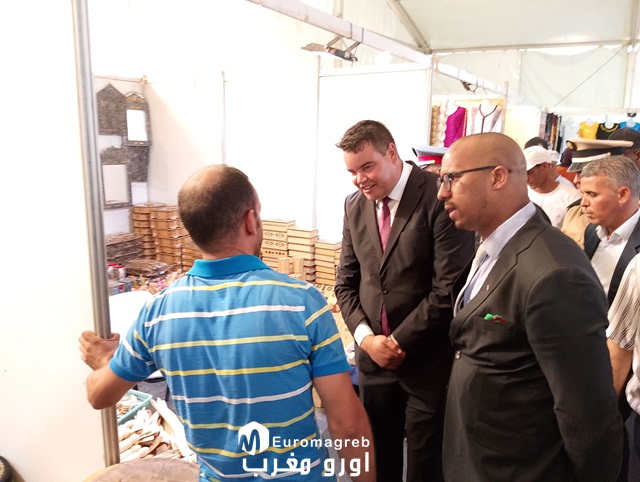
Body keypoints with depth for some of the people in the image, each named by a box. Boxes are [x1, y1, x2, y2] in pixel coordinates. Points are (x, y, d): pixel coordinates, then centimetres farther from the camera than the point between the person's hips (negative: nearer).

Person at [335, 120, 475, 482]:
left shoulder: (440, 197, -15)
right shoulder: (355, 205, 4)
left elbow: (450, 287, -19)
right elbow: (347, 281, 7)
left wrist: (400, 341, -14)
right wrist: (366, 338, -7)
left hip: (428, 359, -5)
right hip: (373, 355, 5)